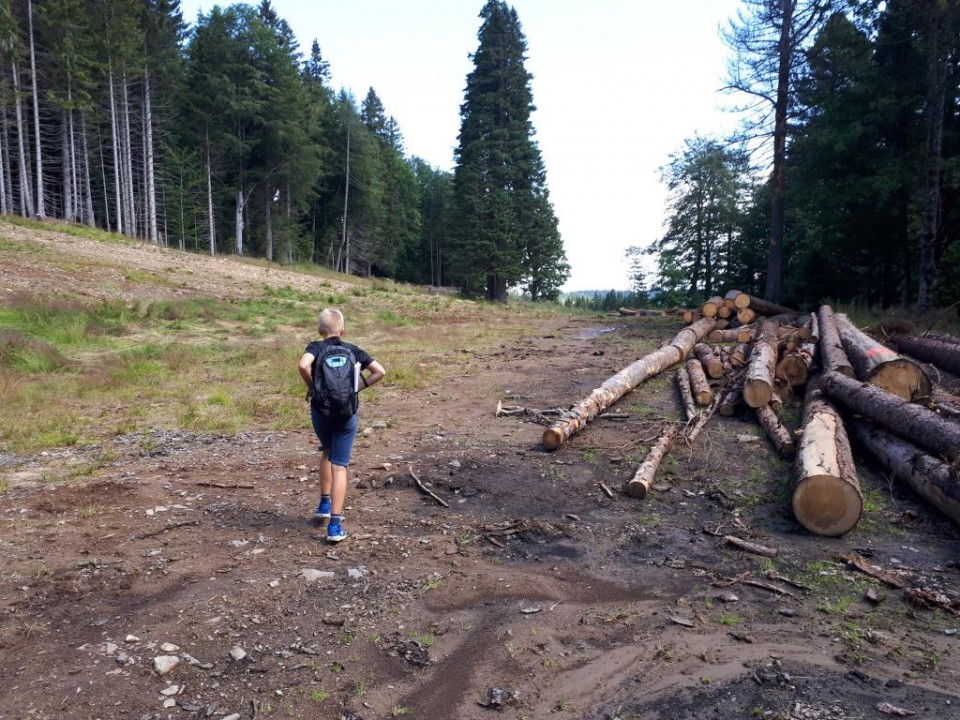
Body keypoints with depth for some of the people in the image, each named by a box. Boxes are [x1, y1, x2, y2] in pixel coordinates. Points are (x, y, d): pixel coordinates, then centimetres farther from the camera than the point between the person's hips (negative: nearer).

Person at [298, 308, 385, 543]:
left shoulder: (316, 347, -1)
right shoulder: (353, 350, 6)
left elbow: (303, 365, -22)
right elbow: (380, 371, 0)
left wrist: (310, 386, -6)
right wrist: (359, 386, 5)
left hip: (321, 411, 0)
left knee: (327, 452, 28)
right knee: (339, 466, 2)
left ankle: (324, 504, 32)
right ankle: (335, 525, -3)